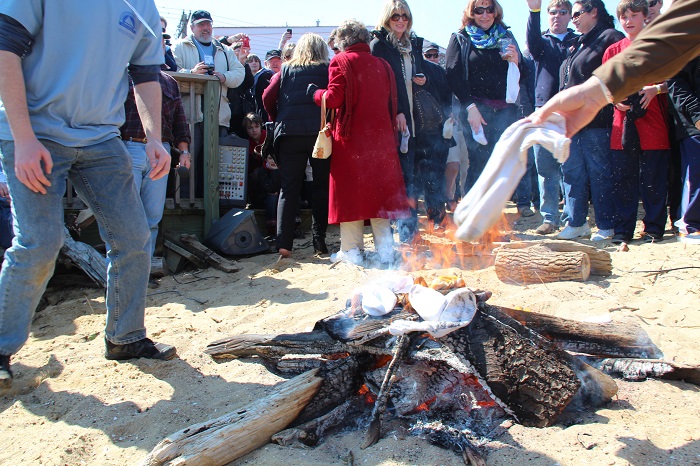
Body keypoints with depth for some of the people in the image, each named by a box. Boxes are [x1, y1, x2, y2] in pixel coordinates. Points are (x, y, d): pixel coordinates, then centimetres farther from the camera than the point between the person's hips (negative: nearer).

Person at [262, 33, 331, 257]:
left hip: (289, 132, 1)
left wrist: (278, 120, 17)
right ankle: (319, 240, 6)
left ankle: (284, 242, -6)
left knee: (289, 187, 2)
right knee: (322, 186, 8)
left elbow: (268, 97, 4)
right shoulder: (328, 70, 9)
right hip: (320, 132, -1)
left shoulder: (286, 70, 13)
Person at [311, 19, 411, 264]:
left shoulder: (341, 61, -5)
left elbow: (334, 98, -13)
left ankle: (352, 249, 4)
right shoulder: (382, 65, 10)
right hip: (380, 136, 4)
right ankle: (385, 248, 9)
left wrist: (316, 93, 4)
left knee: (350, 190, 3)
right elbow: (392, 103, 9)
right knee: (378, 188, 9)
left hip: (351, 137, -4)